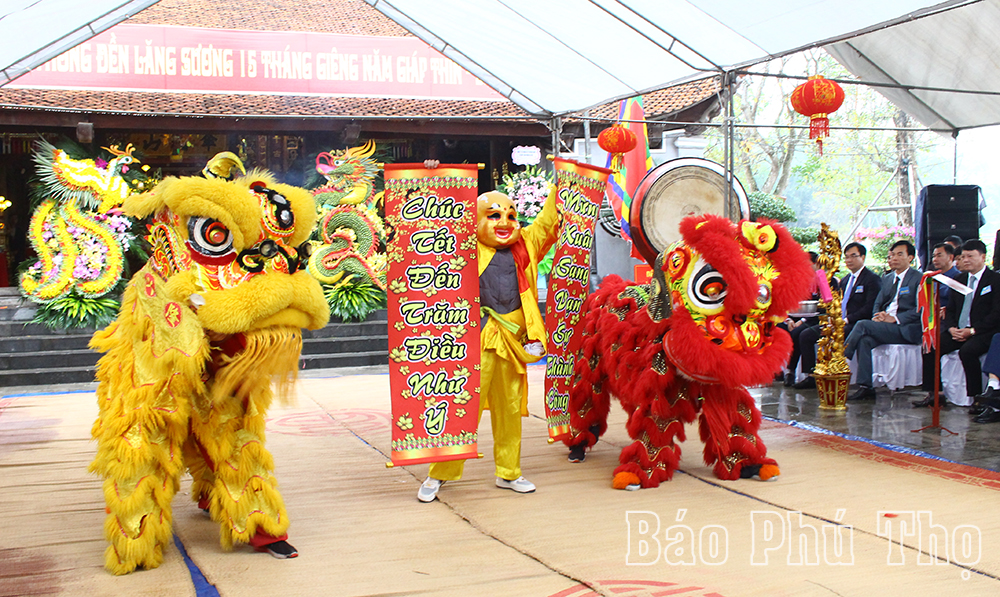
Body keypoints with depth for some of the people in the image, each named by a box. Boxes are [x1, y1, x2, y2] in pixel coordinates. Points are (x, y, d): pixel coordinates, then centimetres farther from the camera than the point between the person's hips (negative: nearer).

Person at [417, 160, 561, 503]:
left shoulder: (524, 247, 12)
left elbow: (546, 222, 22)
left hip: (513, 341, 5)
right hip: (477, 338, -5)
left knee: (510, 409, 14)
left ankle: (508, 472, 27)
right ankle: (438, 475, 5)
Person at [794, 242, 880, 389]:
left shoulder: (871, 278, -5)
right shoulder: (845, 280, 22)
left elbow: (870, 308, -15)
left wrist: (847, 320, -19)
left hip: (855, 324, -8)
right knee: (805, 335, -6)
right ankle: (811, 376, -6)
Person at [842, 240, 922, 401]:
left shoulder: (919, 279, -1)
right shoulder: (887, 278, 22)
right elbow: (878, 304, 20)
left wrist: (895, 319, -18)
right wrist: (878, 315, -5)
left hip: (905, 329, -6)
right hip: (884, 326, 6)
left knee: (863, 325, -26)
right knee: (866, 340, -27)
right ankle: (865, 387, -28)